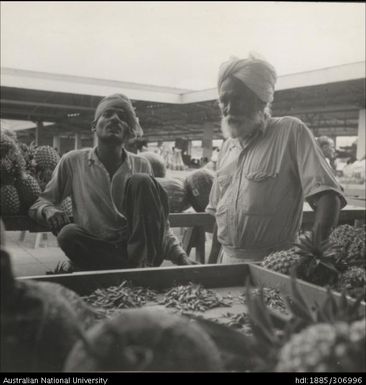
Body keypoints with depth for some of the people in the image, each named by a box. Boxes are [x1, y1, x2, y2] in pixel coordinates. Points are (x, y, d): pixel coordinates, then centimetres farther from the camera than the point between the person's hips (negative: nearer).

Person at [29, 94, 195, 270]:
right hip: (95, 251, 0)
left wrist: (181, 257, -6)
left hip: (137, 247, 1)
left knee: (141, 181, -19)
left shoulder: (141, 166, 7)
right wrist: (48, 210, -15)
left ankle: (147, 263, -26)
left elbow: (160, 223, 11)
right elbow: (38, 202, 11)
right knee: (69, 234, -32)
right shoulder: (72, 161, 5)